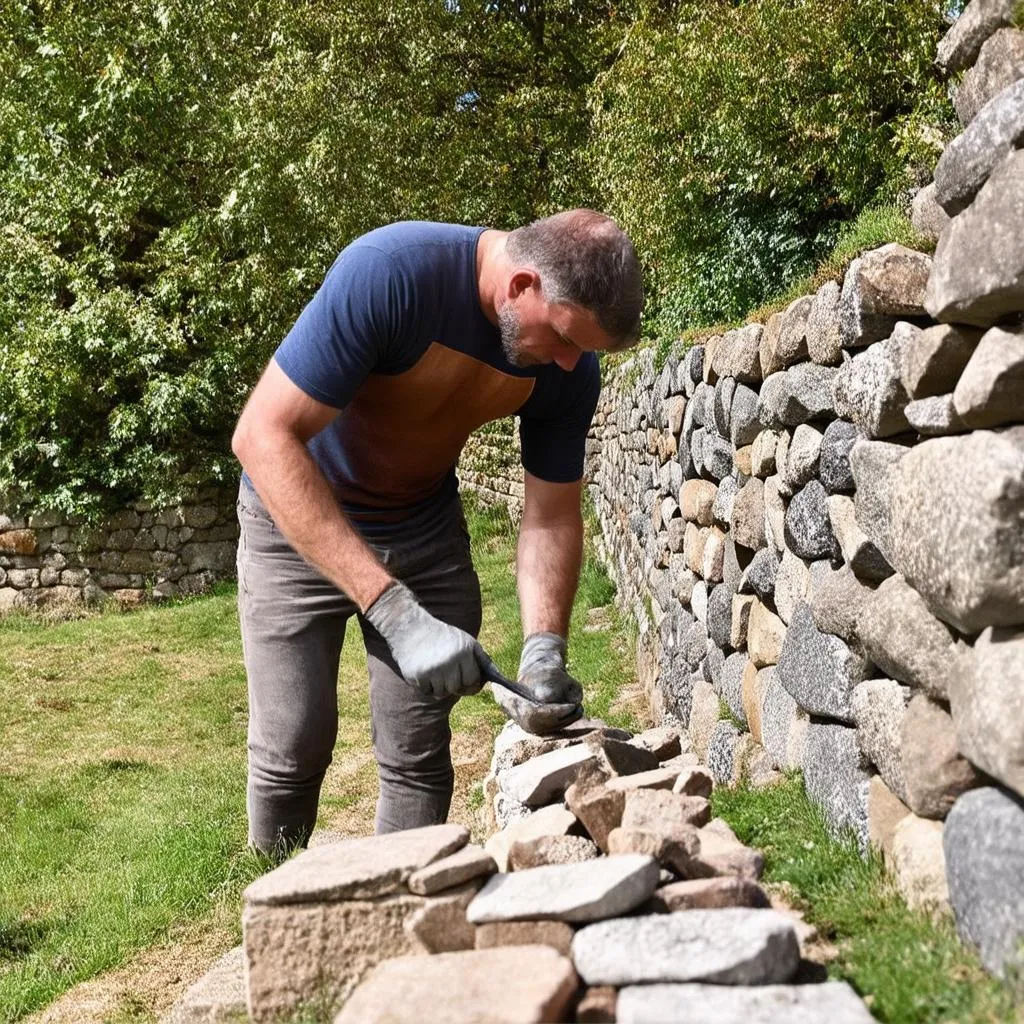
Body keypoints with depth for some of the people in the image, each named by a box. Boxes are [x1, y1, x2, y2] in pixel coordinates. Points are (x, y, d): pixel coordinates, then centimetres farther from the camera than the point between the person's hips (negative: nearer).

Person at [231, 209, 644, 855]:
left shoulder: (571, 366, -18)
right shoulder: (388, 273, -34)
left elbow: (554, 515, -8)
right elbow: (263, 438, -37)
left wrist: (545, 649, -27)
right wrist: (395, 612, -43)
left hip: (427, 533, 4)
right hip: (299, 518, -3)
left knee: (420, 755, 1)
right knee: (295, 748, -4)